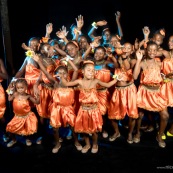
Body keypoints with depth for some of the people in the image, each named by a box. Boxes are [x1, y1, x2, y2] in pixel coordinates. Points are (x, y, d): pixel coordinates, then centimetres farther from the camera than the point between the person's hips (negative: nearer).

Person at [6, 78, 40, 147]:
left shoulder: (28, 96, -16)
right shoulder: (15, 94, -7)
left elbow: (36, 102, -14)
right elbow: (9, 99, 12)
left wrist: (37, 96, -31)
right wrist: (10, 92, 2)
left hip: (27, 116, -3)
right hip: (18, 116, 3)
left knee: (28, 128, 3)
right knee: (10, 128, 3)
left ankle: (28, 139, 35)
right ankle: (13, 140, 30)